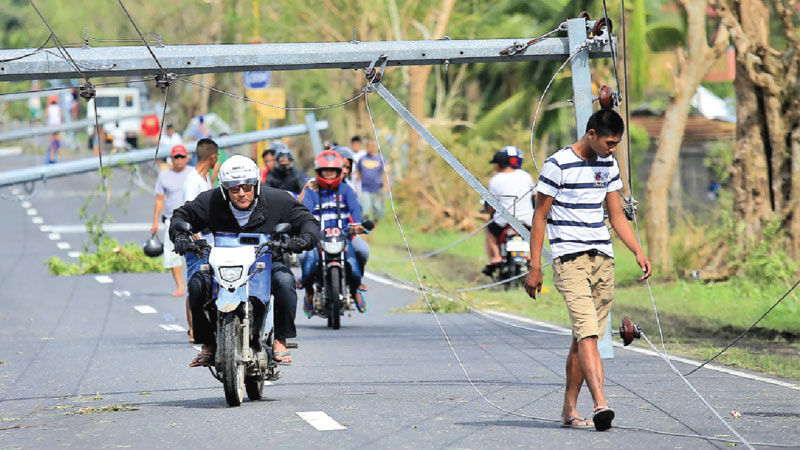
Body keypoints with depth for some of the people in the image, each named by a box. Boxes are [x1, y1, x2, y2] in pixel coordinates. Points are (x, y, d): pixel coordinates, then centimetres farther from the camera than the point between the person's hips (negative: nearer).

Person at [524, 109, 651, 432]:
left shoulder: (608, 166, 13)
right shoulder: (557, 165, -7)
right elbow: (540, 218, -4)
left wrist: (638, 251, 7)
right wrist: (534, 268, -7)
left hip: (603, 260, 6)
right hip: (570, 260, -6)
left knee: (584, 336, 7)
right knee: (587, 332, -19)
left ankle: (569, 408, 14)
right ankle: (600, 405, -30)